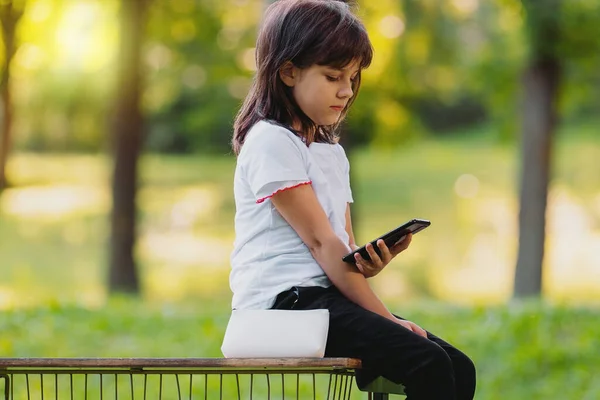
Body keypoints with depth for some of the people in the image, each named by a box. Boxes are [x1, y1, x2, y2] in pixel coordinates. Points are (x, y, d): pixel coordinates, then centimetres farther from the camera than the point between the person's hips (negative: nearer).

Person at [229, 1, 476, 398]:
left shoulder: (333, 153, 23)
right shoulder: (271, 142, -6)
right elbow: (320, 240, -12)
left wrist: (370, 263, -9)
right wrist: (386, 318, -15)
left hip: (329, 296, 9)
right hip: (286, 301, -9)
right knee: (429, 367, -23)